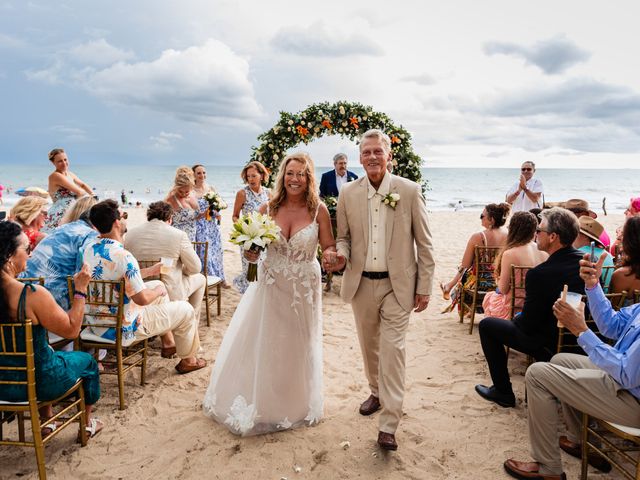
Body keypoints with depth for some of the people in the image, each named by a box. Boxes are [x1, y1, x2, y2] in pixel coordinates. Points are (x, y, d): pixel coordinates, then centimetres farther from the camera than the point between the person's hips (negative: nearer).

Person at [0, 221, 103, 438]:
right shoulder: (34, 295, -31)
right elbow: (71, 330, -19)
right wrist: (80, 289, -16)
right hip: (36, 383, -6)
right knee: (87, 361, 24)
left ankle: (47, 421, 46)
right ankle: (87, 422, 41)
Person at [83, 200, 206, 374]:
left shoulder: (89, 248, -1)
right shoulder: (123, 256, -30)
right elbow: (142, 299, -25)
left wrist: (151, 270, 15)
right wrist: (158, 291, -4)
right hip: (122, 330, -9)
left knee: (158, 285, 26)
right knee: (185, 310, 8)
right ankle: (187, 360, 29)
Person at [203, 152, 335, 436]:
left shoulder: (318, 210, -8)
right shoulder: (267, 209, -4)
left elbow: (329, 247, -3)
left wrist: (332, 256, -24)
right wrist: (249, 253, -16)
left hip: (303, 290, -1)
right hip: (270, 287, 1)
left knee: (297, 348, 14)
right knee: (259, 345, 10)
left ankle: (294, 406, 39)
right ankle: (259, 403, 34)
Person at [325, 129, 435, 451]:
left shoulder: (410, 191, -7)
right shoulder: (348, 193, 0)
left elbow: (424, 242, -3)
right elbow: (343, 237, 9)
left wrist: (424, 288, -4)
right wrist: (340, 256, -14)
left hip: (397, 285, -3)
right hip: (361, 283, 3)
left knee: (392, 349, -5)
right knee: (369, 346, 18)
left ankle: (388, 426, 5)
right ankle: (376, 392, 43)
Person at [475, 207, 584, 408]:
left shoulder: (540, 274, -28)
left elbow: (528, 325, -19)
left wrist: (517, 318, 5)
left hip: (551, 346, -7)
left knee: (487, 325, 9)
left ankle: (503, 392, 18)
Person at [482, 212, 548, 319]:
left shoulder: (509, 254, -19)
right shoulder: (545, 253, -5)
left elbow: (503, 289, -14)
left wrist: (498, 280, 8)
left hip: (513, 308, -5)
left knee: (488, 297, 27)